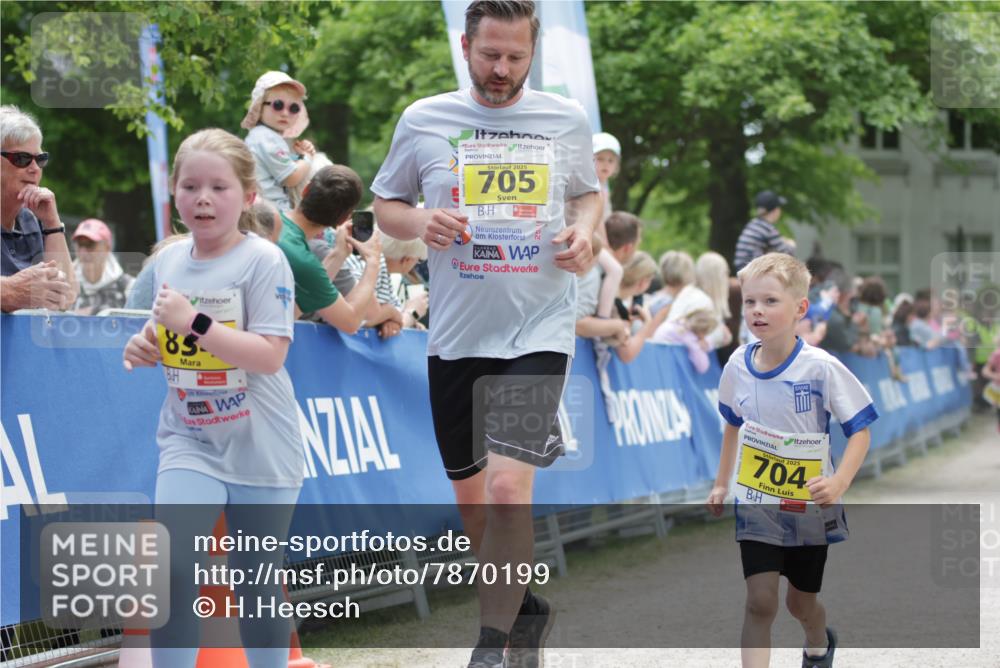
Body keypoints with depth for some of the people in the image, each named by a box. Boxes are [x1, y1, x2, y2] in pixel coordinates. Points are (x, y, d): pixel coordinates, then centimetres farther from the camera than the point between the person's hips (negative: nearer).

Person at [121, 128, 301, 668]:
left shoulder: (264, 261, -13)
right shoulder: (167, 260, 5)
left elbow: (269, 356, -20)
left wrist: (194, 323, -27)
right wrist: (145, 348, -3)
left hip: (260, 450, -3)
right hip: (189, 442, 3)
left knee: (256, 581, 8)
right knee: (172, 567, -15)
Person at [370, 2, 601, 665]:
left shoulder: (568, 119, 3)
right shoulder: (423, 121, 2)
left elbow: (588, 193, 19)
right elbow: (386, 205, 11)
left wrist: (584, 232, -4)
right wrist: (420, 223, -11)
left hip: (539, 331, -2)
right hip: (456, 337, 2)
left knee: (507, 487, -18)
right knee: (473, 500, 11)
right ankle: (525, 608, 35)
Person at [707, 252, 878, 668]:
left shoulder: (821, 368, -19)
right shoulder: (738, 366, -6)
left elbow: (860, 430, -15)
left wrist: (839, 482, -29)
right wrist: (721, 483, 17)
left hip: (809, 506, -2)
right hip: (756, 505, 2)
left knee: (801, 602, 16)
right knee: (760, 601, -11)